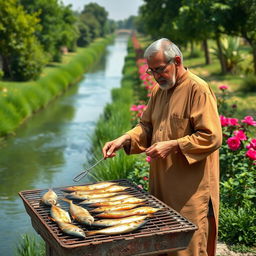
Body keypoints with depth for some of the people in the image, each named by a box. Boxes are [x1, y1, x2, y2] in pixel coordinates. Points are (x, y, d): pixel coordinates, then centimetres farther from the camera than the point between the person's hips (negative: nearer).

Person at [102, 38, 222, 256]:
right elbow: (147, 126, 16)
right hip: (162, 183, 8)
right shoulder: (159, 90, 12)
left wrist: (172, 146, -22)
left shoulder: (198, 89, -14)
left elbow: (212, 138, -18)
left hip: (190, 188, -8)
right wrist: (123, 140, -1)